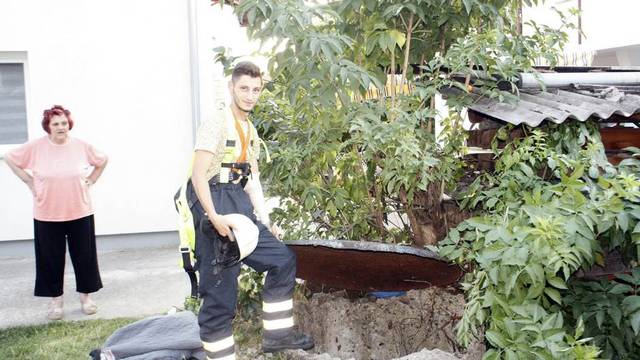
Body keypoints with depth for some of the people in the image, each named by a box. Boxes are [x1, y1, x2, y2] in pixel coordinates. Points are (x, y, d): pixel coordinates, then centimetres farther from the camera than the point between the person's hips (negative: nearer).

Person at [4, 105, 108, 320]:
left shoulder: (81, 146, -3)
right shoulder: (36, 147, -7)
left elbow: (102, 161, 13)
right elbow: (10, 159, 6)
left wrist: (90, 181, 5)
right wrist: (29, 182, 0)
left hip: (80, 213, 1)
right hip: (47, 215, -1)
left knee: (84, 256, 8)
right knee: (52, 260, 8)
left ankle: (85, 296, 26)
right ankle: (55, 300, 24)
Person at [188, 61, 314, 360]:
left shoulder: (251, 131, 17)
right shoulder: (216, 124, -9)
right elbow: (199, 175, -16)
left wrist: (266, 222, 14)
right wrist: (213, 217, -27)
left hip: (241, 207, 9)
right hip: (216, 209, -9)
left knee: (283, 259, 12)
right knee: (219, 295, -6)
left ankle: (276, 333, 21)